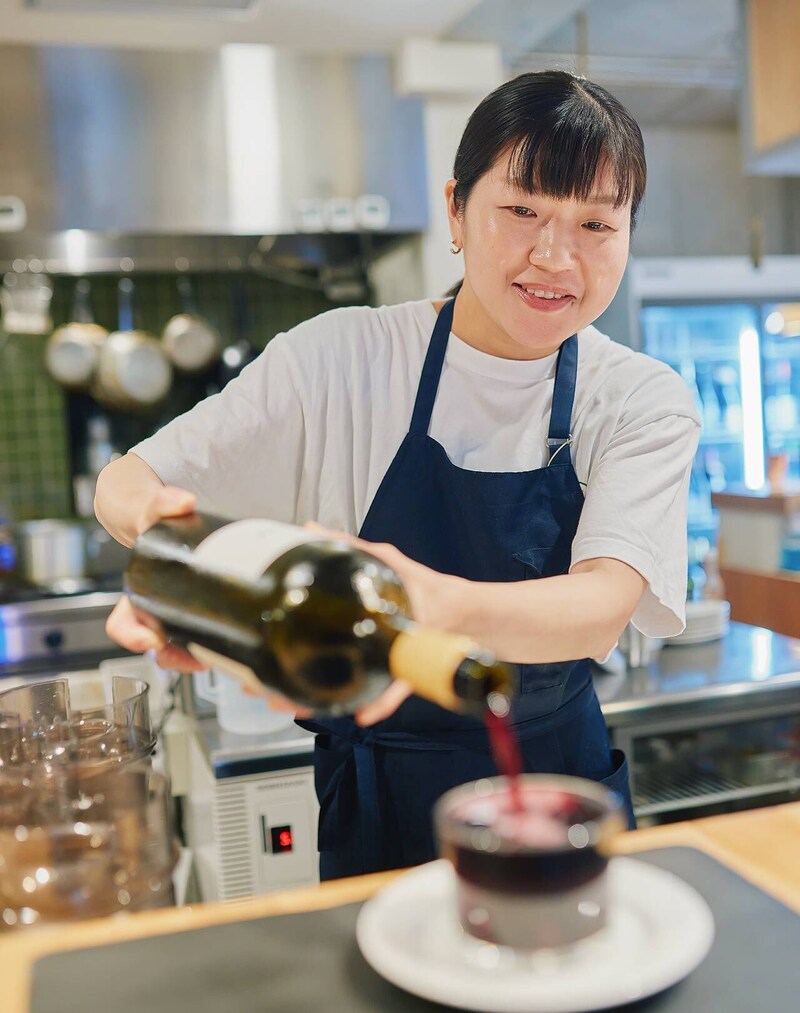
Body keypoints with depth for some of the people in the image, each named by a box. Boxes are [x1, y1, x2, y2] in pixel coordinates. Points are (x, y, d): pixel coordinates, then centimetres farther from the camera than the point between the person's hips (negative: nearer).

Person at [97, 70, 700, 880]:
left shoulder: (645, 403, -10)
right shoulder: (342, 359, -12)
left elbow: (602, 609, -26)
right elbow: (127, 480, -8)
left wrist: (450, 606, -47)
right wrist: (160, 523, -32)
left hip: (558, 779, 2)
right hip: (378, 791, -1)